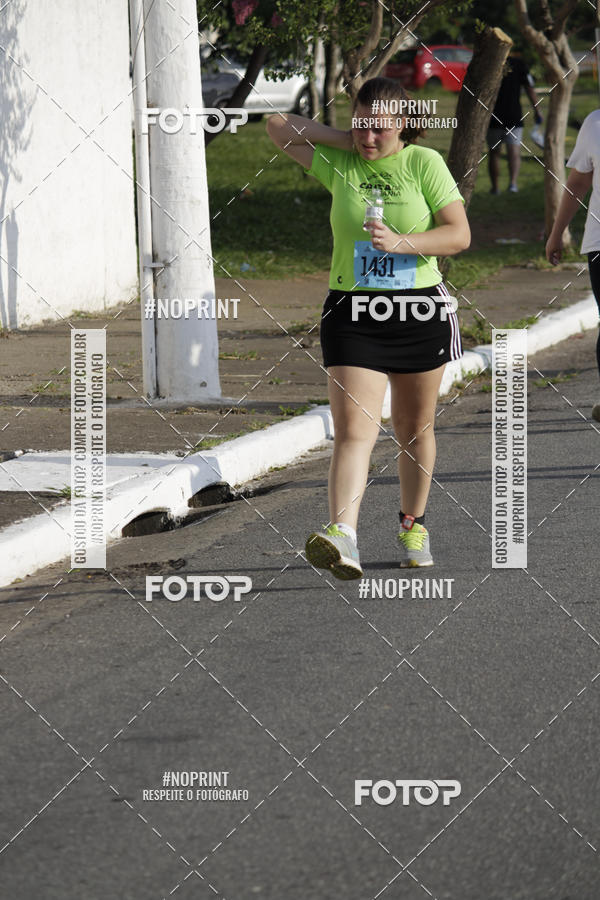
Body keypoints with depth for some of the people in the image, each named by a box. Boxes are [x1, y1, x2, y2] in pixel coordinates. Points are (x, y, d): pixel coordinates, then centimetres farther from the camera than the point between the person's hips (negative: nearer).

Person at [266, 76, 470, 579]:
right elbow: (278, 127, 6)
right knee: (353, 429, -14)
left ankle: (413, 527, 31)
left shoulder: (424, 164, -1)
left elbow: (459, 235, -5)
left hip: (420, 311, 0)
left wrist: (401, 242, -20)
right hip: (353, 312, 0)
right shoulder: (338, 163, 4)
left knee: (415, 428, 13)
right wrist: (347, 140, 0)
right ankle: (342, 538, -28)